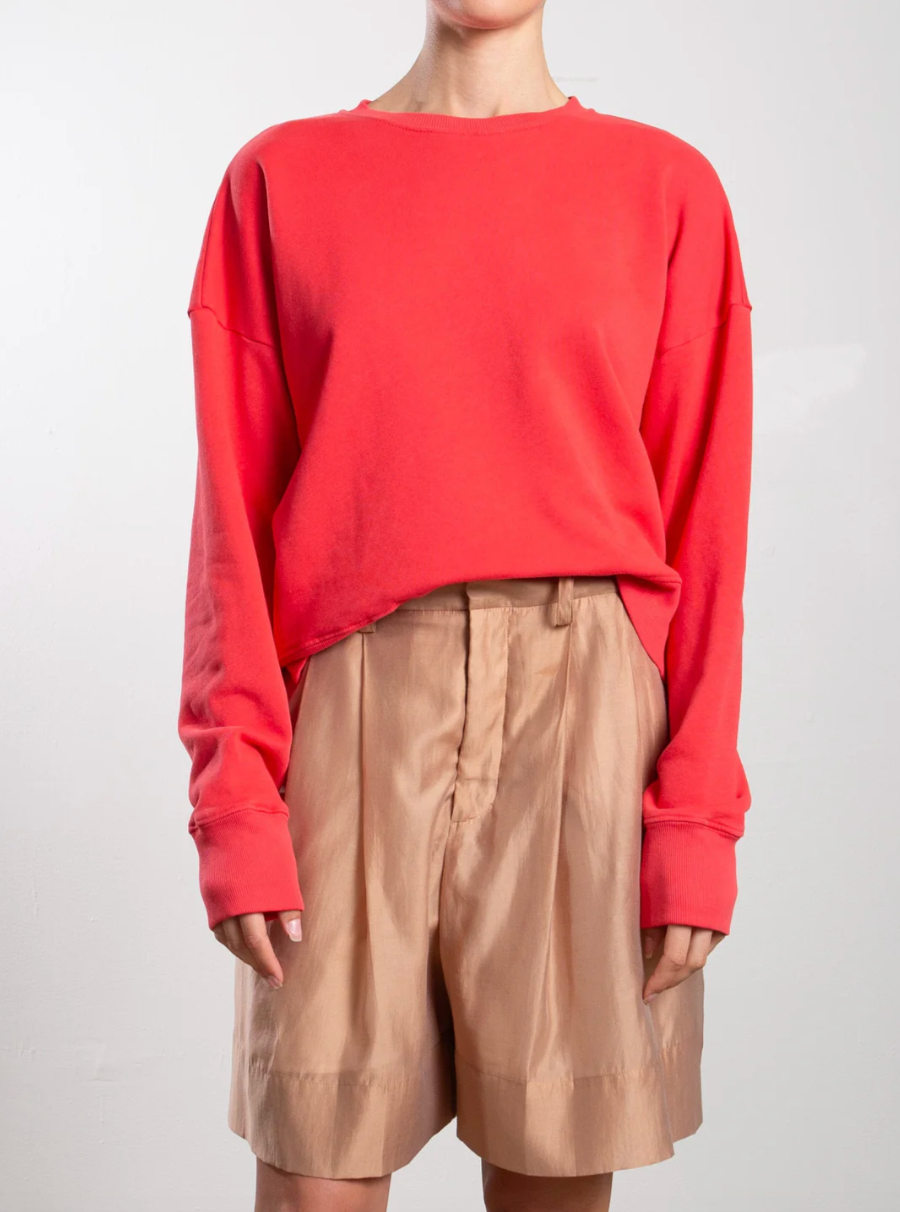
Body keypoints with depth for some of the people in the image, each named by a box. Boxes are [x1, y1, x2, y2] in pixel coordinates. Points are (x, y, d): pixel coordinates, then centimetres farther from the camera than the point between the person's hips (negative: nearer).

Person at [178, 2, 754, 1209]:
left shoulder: (668, 188, 7)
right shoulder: (281, 177, 9)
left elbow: (705, 520, 3)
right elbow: (235, 509, 4)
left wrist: (698, 815, -4)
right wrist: (235, 798, -4)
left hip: (590, 702, 0)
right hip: (352, 706, 0)